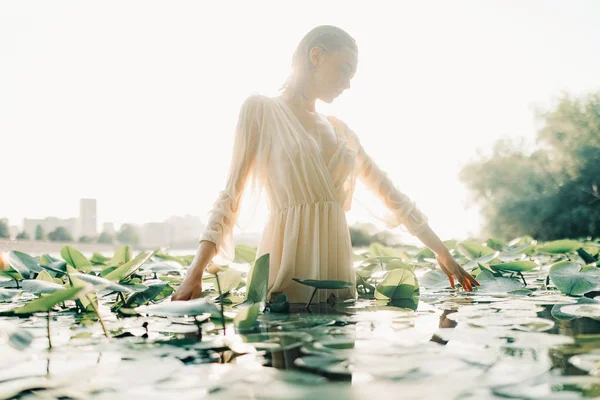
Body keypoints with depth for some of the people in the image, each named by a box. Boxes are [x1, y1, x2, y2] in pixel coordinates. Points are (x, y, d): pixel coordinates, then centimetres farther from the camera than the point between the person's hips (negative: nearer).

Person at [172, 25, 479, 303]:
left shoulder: (339, 130, 16)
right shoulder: (260, 109, 0)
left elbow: (391, 195, 17)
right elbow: (231, 194, -6)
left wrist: (442, 252, 14)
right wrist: (195, 273, -15)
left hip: (337, 268, 5)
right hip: (287, 269, -5)